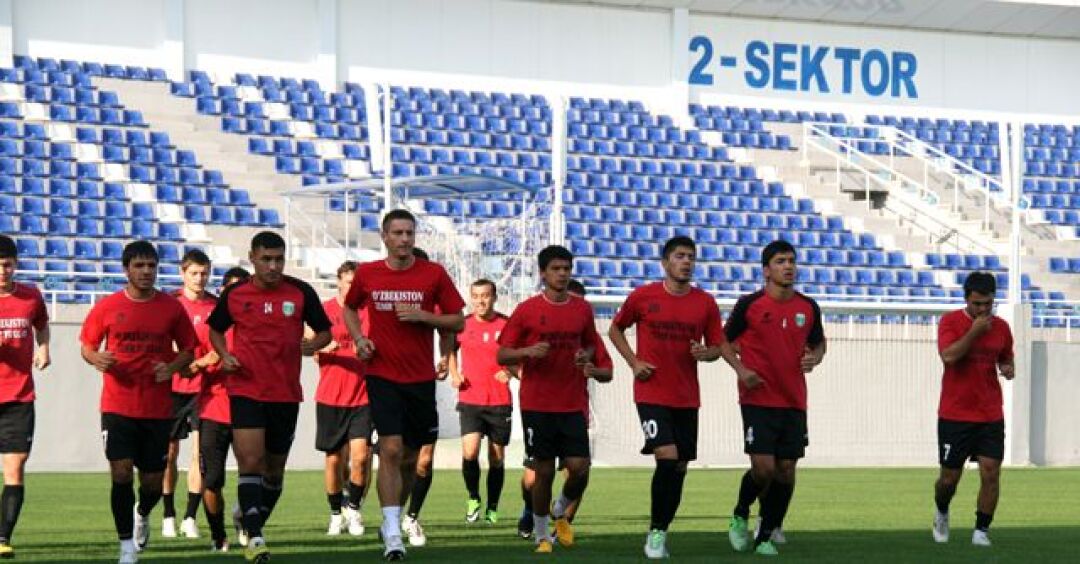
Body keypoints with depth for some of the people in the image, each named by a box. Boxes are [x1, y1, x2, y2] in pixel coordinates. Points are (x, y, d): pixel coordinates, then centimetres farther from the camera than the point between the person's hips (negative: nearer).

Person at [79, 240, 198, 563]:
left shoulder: (172, 308, 2)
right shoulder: (107, 307, 0)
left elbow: (189, 350, 11)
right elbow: (87, 345, 10)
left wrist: (173, 367, -10)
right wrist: (96, 359, -13)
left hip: (159, 409, 1)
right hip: (118, 406, -1)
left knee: (153, 481, 7)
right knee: (121, 472, -12)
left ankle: (142, 515, 43)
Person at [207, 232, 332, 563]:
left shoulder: (301, 293, 0)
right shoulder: (234, 295, 1)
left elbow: (325, 332, 9)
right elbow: (215, 330, 17)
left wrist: (312, 345, -14)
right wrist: (224, 356, -3)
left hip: (286, 393, 2)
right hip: (246, 390, -2)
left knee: (274, 467, 13)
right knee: (250, 462, -16)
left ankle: (254, 520, 35)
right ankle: (254, 537, -16)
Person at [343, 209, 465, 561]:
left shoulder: (434, 274, -1)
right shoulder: (367, 274, 2)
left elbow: (458, 321, 2)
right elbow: (349, 308, 20)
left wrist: (423, 316, -13)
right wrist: (359, 339, 1)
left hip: (421, 378, 1)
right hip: (382, 376, -1)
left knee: (410, 457, 10)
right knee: (391, 450, -15)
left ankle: (393, 518, 34)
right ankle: (393, 535, -16)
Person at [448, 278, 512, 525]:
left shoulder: (506, 325, -2)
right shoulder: (462, 325, 2)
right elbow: (451, 348, 21)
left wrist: (510, 372, -13)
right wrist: (454, 374, 6)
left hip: (500, 402, 0)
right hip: (469, 400, 0)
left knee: (497, 459, 5)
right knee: (470, 452, -17)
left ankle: (492, 509, 19)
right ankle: (473, 498, 6)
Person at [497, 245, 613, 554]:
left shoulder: (582, 309, 7)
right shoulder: (528, 309, -1)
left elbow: (592, 346, 22)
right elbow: (501, 356, 0)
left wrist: (594, 369, 1)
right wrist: (528, 351, -19)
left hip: (573, 406, 2)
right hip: (537, 406, -2)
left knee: (579, 467, -9)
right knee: (544, 471, 0)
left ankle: (561, 511, 22)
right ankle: (541, 535, 17)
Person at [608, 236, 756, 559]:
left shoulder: (705, 303, 3)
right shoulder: (643, 297, -3)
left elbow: (719, 345, 11)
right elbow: (616, 329, 11)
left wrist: (706, 352, -12)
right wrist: (633, 362, -2)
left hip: (687, 398, 4)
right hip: (652, 395, -4)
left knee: (680, 467, 6)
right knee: (667, 457, -19)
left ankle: (661, 532, 21)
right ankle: (655, 532, -5)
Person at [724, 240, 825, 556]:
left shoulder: (809, 308, 6)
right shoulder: (749, 304, -5)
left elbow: (818, 341, 22)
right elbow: (726, 341, 6)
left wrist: (814, 358, -1)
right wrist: (741, 370, -9)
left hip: (794, 402, 4)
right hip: (758, 399, -4)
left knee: (786, 469, 2)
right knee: (763, 467, -13)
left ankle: (766, 536, 15)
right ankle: (740, 516, 16)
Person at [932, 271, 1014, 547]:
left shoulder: (1001, 327, 5)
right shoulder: (950, 322, -6)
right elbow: (948, 356, -22)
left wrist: (1008, 368, -2)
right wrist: (974, 331, -21)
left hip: (991, 416, 3)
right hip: (954, 416, -3)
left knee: (991, 473, -7)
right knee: (950, 477, 5)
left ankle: (982, 530, 5)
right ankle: (941, 514, 35)